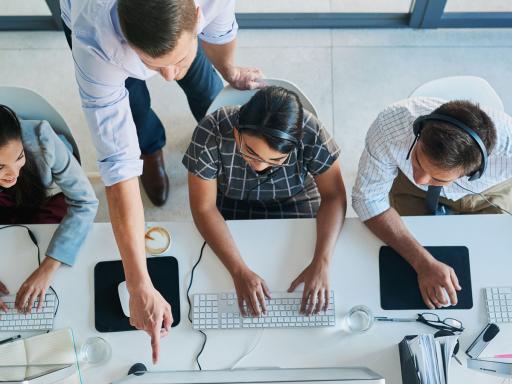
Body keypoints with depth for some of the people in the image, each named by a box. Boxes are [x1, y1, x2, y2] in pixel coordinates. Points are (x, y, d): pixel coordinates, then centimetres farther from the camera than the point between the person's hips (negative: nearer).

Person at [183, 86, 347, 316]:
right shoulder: (211, 134, -32)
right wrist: (239, 271, -35)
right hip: (230, 207, 0)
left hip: (295, 203, 1)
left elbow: (333, 196, -19)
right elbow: (204, 208, -25)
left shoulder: (311, 134, -29)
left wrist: (321, 264, -32)